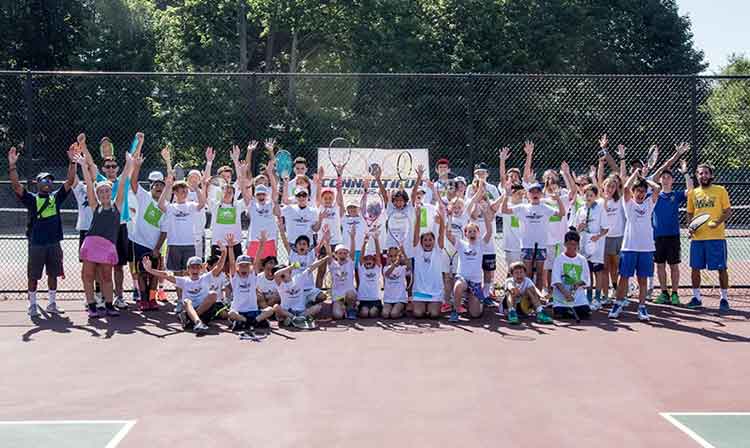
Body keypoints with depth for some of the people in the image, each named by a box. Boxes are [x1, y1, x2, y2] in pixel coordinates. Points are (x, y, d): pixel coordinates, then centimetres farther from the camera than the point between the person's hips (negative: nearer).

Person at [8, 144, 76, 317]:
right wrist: (12, 165, -21)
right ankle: (32, 305, 16)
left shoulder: (56, 197, 10)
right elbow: (16, 185, -10)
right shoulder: (31, 198, 3)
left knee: (53, 274, 10)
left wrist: (72, 162, -7)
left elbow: (70, 181, 3)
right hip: (36, 243, -2)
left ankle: (52, 304, 21)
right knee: (33, 276, 5)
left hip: (54, 243, 3)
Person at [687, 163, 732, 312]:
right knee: (695, 268, 5)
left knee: (721, 268, 0)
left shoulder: (720, 190, 1)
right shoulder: (693, 193, 11)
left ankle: (724, 299, 11)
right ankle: (696, 298, 18)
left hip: (716, 236, -3)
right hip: (697, 237, 4)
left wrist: (718, 222, -17)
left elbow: (728, 211, -1)